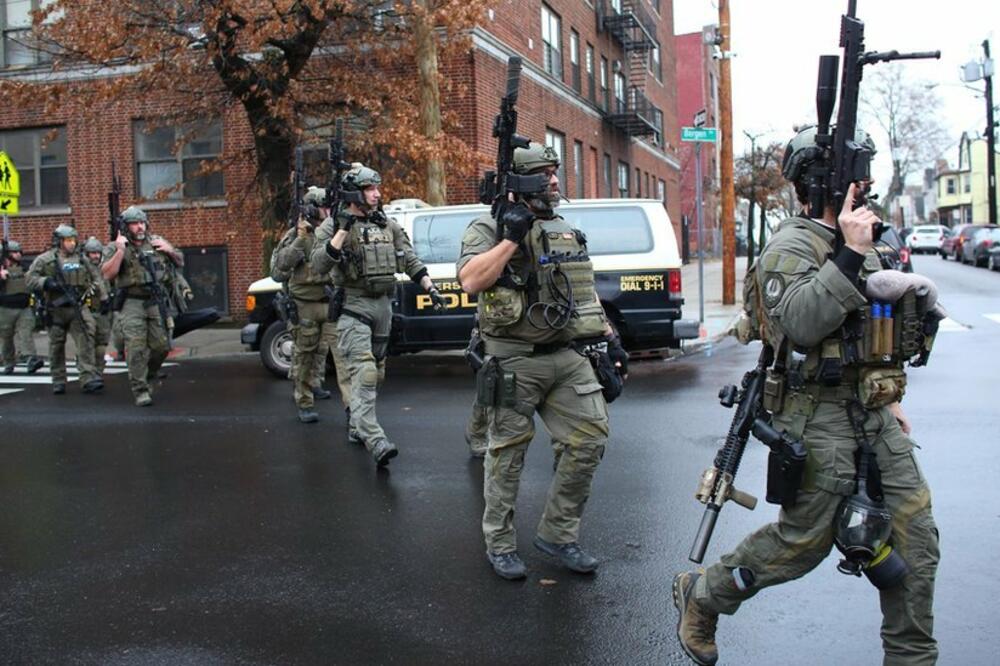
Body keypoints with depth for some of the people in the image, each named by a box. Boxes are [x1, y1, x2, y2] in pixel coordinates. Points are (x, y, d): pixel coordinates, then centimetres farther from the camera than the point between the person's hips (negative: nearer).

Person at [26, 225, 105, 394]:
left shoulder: (81, 259, 12)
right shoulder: (45, 259, 2)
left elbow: (95, 277, 21)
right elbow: (31, 279, -2)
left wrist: (103, 297, 18)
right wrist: (47, 283, -18)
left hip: (79, 306, 1)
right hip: (56, 309, -1)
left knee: (86, 341, -12)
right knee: (56, 347, 7)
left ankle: (89, 378, -17)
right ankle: (58, 381, 17)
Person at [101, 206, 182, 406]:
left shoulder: (157, 242, 12)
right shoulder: (116, 247, 2)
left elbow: (180, 262, 19)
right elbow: (107, 274, -10)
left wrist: (169, 250, -1)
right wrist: (120, 251, -17)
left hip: (158, 302, 3)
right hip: (132, 303, -3)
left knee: (161, 346, 2)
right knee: (136, 348, -10)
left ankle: (146, 377, 26)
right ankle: (140, 390, -5)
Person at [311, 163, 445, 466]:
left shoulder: (388, 225, 11)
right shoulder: (333, 226, -5)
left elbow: (410, 261, 15)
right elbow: (319, 265, -17)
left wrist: (431, 288, 6)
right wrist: (344, 229, -21)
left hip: (383, 305, 6)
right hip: (353, 307, -6)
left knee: (375, 373, 14)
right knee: (363, 373, -17)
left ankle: (358, 427, 31)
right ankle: (376, 442, -26)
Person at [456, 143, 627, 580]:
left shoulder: (566, 232, 17)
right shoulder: (488, 229, -4)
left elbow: (584, 290, 24)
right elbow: (470, 281, -21)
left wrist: (607, 336, 18)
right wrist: (513, 237, -20)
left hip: (568, 356, 6)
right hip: (514, 361, -6)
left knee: (590, 437, 1)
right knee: (507, 453, 4)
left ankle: (558, 534, 16)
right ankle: (500, 544, 19)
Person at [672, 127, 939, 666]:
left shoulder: (859, 243, 17)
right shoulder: (792, 246, -12)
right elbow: (800, 322, -29)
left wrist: (889, 397, 21)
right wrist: (849, 254, -30)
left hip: (874, 418, 8)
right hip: (819, 418, -8)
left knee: (913, 537, 6)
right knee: (803, 541, 1)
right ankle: (701, 597, 22)